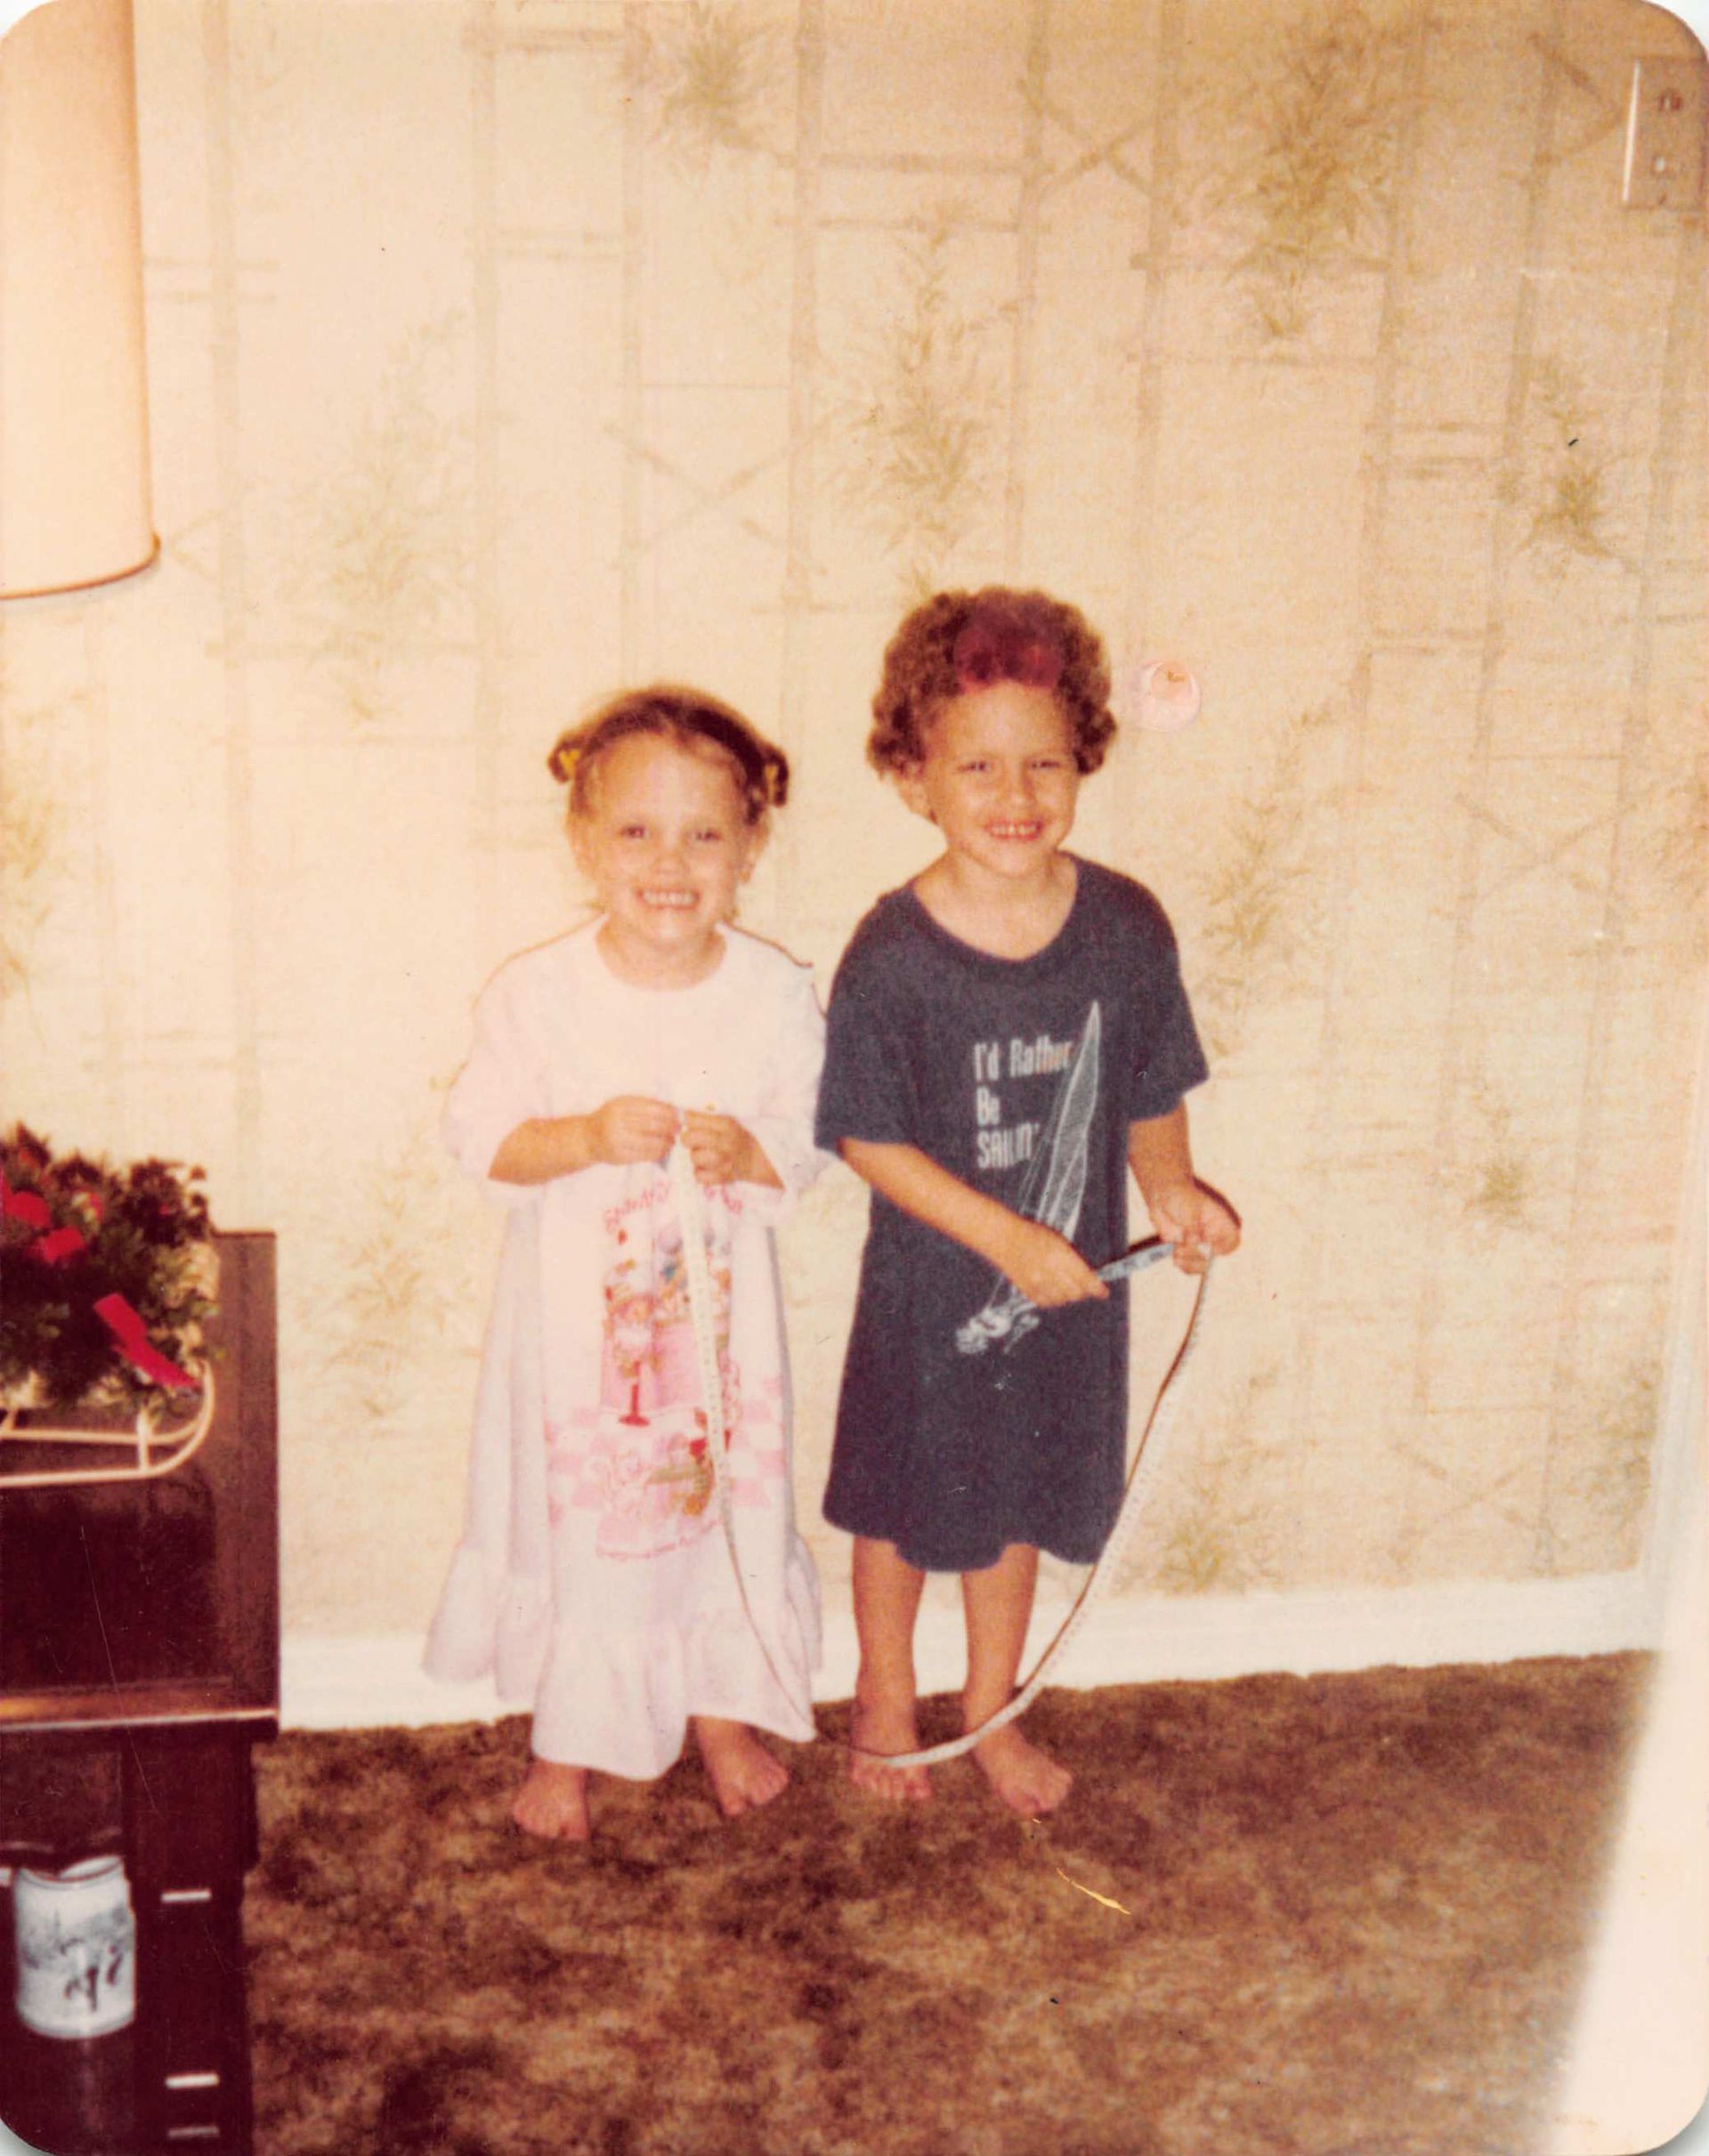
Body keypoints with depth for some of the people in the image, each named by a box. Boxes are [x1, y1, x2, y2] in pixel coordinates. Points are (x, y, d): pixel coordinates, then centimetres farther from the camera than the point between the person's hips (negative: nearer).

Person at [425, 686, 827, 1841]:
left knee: (729, 1502, 15)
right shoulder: (538, 993, -12)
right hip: (577, 1311, -1)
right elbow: (482, 1138, -8)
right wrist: (588, 1139, -24)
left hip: (721, 1306, 2)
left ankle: (723, 1712, 40)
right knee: (574, 1517, 10)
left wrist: (745, 1151, -22)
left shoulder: (776, 993, -8)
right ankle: (566, 1742, 32)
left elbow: (807, 1148, -1)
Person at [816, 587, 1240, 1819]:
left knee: (1022, 1500, 21)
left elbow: (1149, 1091, 2)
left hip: (1070, 1285, 3)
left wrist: (1170, 1187, -15)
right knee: (903, 1500, 17)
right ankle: (886, 1697, 44)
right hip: (929, 1286, -3)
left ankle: (993, 1709, 44)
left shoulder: (1126, 928, -11)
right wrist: (1007, 1235, -21)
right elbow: (869, 1138, -16)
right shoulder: (894, 958, -21)